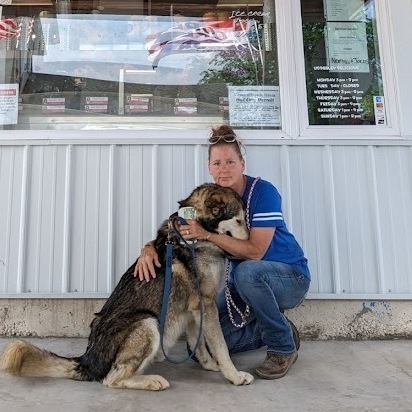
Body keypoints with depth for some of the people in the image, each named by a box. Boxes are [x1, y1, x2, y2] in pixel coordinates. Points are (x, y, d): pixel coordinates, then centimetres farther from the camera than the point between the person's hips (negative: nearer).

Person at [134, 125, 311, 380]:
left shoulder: (263, 192, -21)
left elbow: (255, 251, -28)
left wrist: (206, 234, -33)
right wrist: (149, 248, -31)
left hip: (290, 277, -5)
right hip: (246, 284, 5)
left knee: (247, 271, -39)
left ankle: (284, 347, -13)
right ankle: (266, 331, 17)